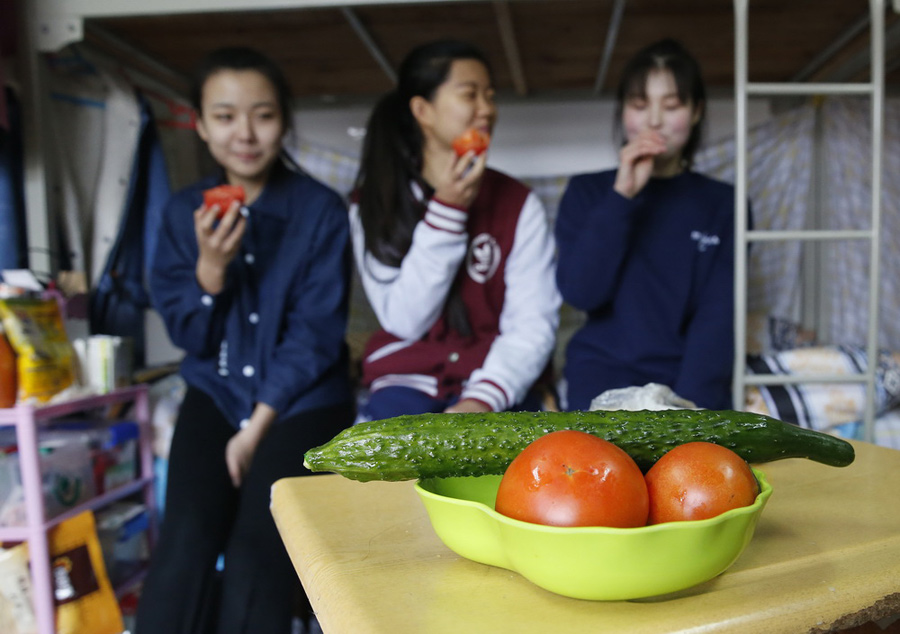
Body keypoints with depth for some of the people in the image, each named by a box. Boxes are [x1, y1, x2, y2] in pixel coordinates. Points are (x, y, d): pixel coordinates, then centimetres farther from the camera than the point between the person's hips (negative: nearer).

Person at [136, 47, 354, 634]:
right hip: (217, 393, 3)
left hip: (302, 398, -2)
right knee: (185, 542, -19)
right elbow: (188, 336, 2)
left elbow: (316, 333, -8)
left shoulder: (321, 208, -6)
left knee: (255, 553, -20)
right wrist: (209, 267, -18)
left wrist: (257, 426, -11)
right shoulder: (184, 210, 3)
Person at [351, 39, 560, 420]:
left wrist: (482, 399, -23)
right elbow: (404, 321, -7)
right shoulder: (372, 203, 2)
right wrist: (446, 210, -13)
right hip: (407, 380, 1)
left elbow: (534, 324, -7)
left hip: (495, 385, -1)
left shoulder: (518, 202, 1)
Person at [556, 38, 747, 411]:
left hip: (690, 379, 1)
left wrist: (686, 407, -16)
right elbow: (580, 292, -7)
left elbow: (718, 317, -2)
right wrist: (622, 195, -12)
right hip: (605, 372, -1)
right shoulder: (587, 191, 7)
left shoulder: (722, 203, 6)